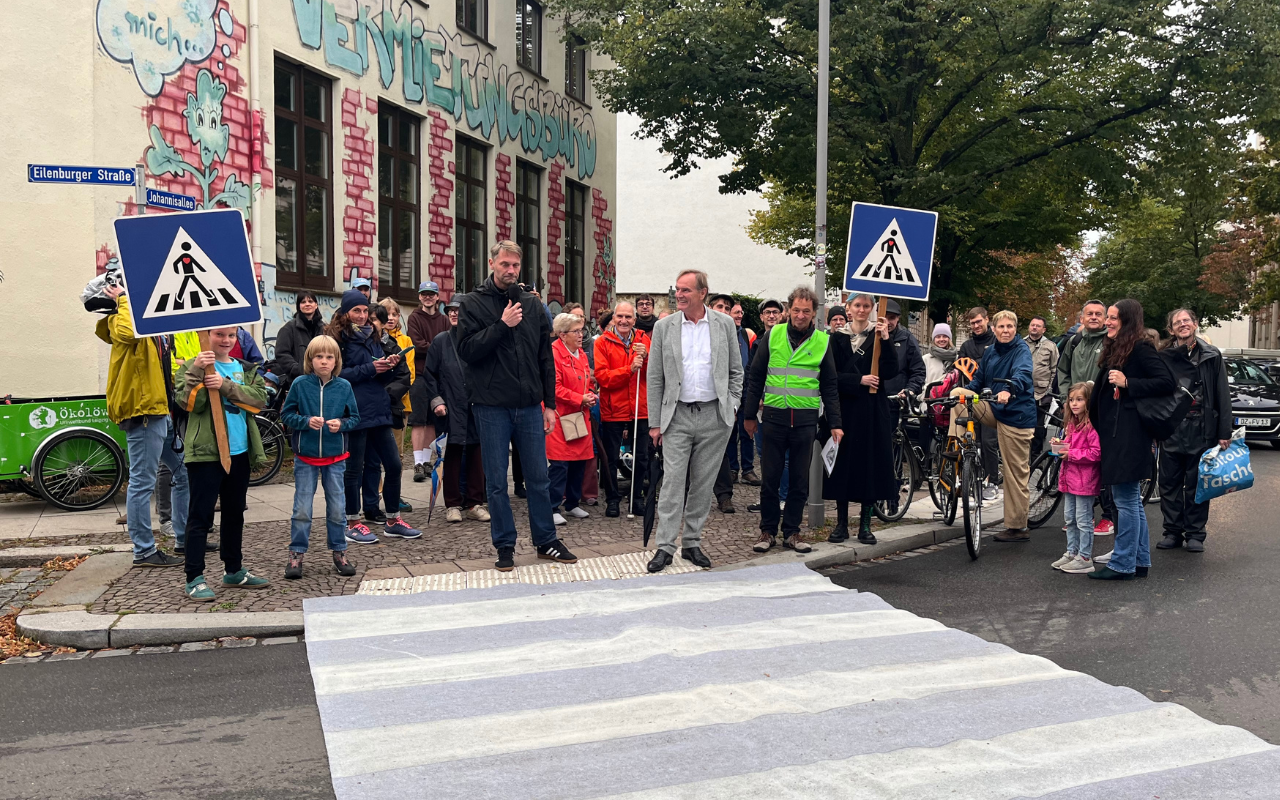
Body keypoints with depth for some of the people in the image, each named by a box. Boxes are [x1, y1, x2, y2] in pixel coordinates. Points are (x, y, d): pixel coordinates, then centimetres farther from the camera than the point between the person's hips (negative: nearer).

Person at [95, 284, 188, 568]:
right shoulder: (124, 319, -8)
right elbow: (127, 332, -34)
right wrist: (124, 300, -20)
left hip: (164, 410, 10)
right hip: (143, 410, -10)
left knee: (186, 472, 15)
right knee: (142, 483, -5)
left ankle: (185, 537, 26)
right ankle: (144, 551, 1)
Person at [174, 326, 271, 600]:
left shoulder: (246, 369, 11)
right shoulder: (192, 366, -1)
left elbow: (260, 398, -7)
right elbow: (188, 402, -15)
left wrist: (226, 386, -19)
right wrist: (196, 372, -27)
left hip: (239, 453, 5)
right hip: (205, 453, -5)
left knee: (234, 513, 16)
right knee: (201, 515, -3)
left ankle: (234, 570, 28)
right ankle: (194, 578, 1)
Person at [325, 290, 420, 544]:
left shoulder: (372, 336, 17)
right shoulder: (337, 338, -3)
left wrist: (389, 366, -1)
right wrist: (369, 368, -15)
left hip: (379, 410, 7)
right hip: (355, 412, -7)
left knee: (393, 464, 6)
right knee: (354, 469, 2)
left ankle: (393, 520, 18)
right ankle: (353, 524, 13)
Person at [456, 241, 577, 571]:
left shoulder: (532, 304, 10)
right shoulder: (474, 303, 0)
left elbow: (545, 357, 11)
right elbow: (467, 350, -11)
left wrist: (550, 403, 8)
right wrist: (502, 325, -18)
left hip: (530, 406, 3)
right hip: (492, 407, -3)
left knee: (538, 478, 9)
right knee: (497, 481, 5)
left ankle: (546, 541, 21)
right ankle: (505, 546, 16)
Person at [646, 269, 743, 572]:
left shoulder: (724, 324, 4)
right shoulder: (664, 327, 3)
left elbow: (736, 370, 10)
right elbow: (655, 378, 3)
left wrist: (733, 407, 0)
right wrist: (654, 422, 0)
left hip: (714, 417, 1)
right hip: (677, 416, -1)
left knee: (703, 484, 7)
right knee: (672, 482, -4)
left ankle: (692, 543, 18)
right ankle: (665, 547, 1)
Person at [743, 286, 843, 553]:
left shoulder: (822, 341, 4)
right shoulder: (773, 336, 2)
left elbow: (829, 386, 9)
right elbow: (755, 377, 7)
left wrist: (835, 424, 4)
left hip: (805, 419, 1)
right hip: (774, 416, 0)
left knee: (800, 480, 5)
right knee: (770, 477, 4)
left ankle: (791, 532, 16)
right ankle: (767, 530, 15)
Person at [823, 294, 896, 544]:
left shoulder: (878, 335, 5)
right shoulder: (838, 338, 6)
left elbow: (890, 371, -6)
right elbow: (832, 375, -2)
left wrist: (885, 340, -16)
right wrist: (859, 379, -15)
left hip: (873, 410, 0)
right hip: (844, 408, 0)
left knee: (871, 462, 1)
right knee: (843, 462, 1)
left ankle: (865, 523, 11)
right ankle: (841, 522, 11)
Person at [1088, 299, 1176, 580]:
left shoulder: (1140, 349, -9)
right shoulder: (1114, 350, 18)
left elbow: (1167, 382, -17)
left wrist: (1127, 383, -18)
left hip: (1129, 435, -10)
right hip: (1114, 433, 10)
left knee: (1126, 499, -6)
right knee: (1132, 500, 13)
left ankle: (1122, 564, -1)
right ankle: (1140, 560, 20)